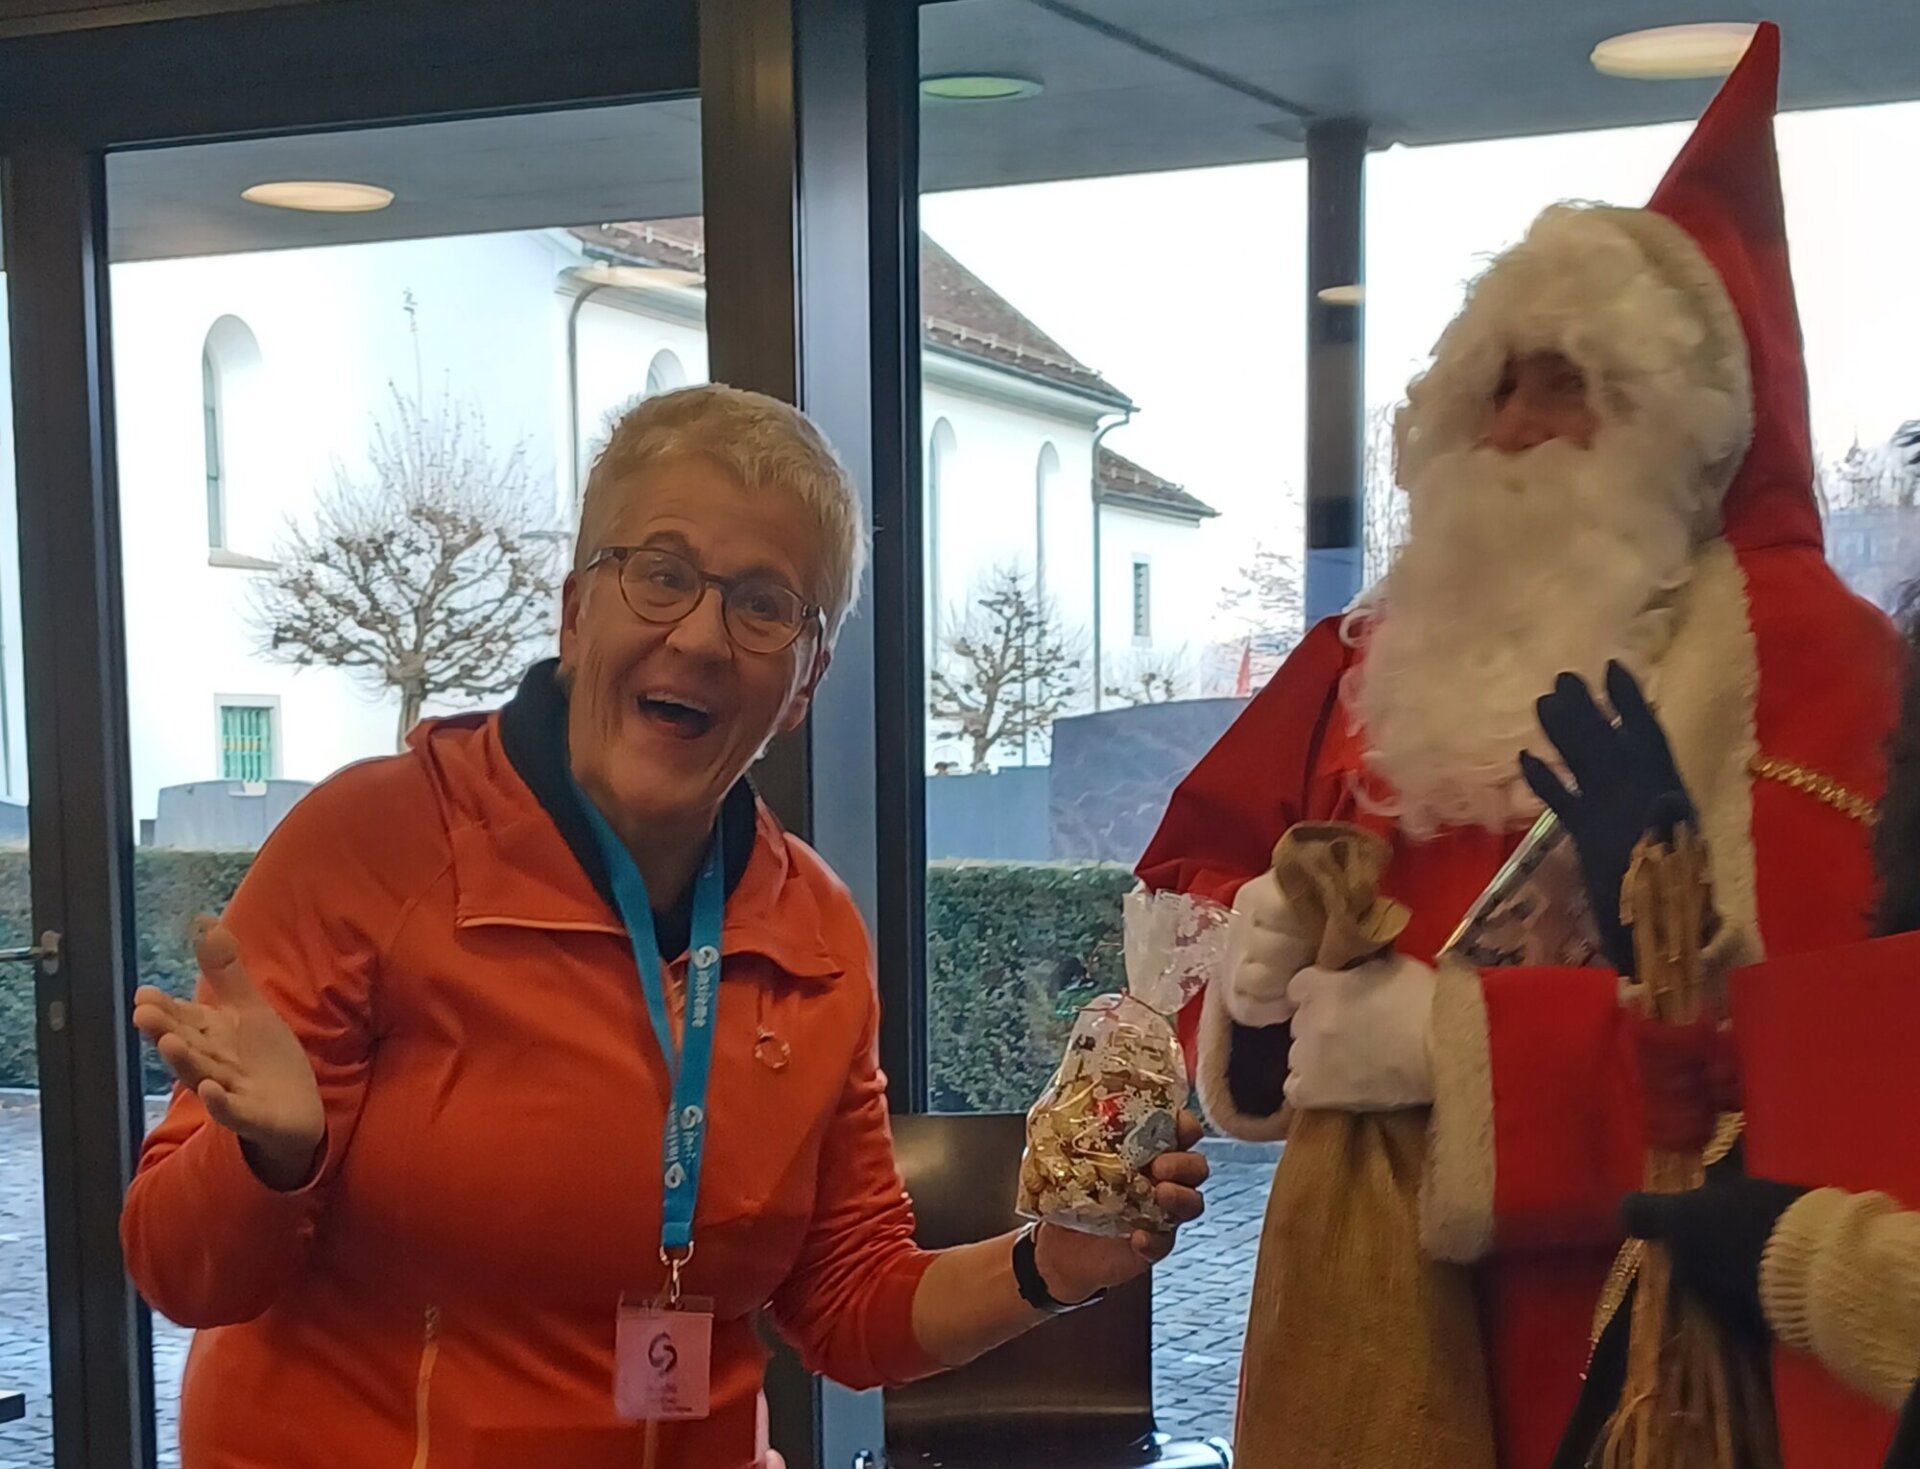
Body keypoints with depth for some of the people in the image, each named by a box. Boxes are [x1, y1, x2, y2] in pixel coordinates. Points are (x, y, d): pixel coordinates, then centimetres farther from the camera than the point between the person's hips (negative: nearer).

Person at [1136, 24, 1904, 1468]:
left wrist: (1457, 1039, -23)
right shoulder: (1378, 650, 13)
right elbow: (1188, 876, 15)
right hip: (1370, 1288, 5)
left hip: (1646, 1316, -5)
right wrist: (1253, 956, -8)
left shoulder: (1801, 645, -6)